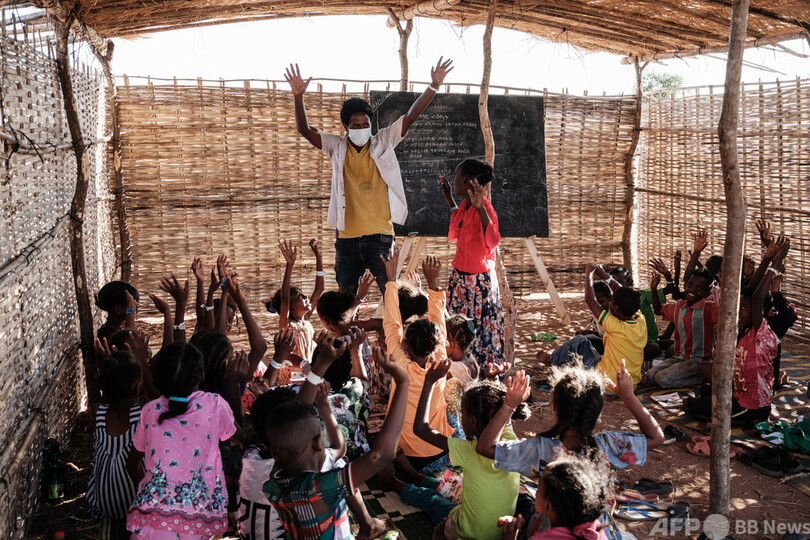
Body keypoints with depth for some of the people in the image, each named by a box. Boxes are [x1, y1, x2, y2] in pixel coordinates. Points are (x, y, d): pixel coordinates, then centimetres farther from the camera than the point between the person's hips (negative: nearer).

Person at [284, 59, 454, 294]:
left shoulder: (383, 142, 2)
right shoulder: (337, 147, 4)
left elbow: (410, 117, -3)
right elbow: (305, 130, -4)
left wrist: (434, 86, -11)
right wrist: (298, 96, -18)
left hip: (380, 234, -1)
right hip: (347, 237, 1)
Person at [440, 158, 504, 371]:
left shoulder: (484, 208, -18)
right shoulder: (464, 206, 7)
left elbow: (492, 243, -32)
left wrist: (480, 209, -40)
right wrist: (448, 198, 24)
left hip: (480, 281, -9)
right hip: (460, 277, 9)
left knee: (480, 329, 1)